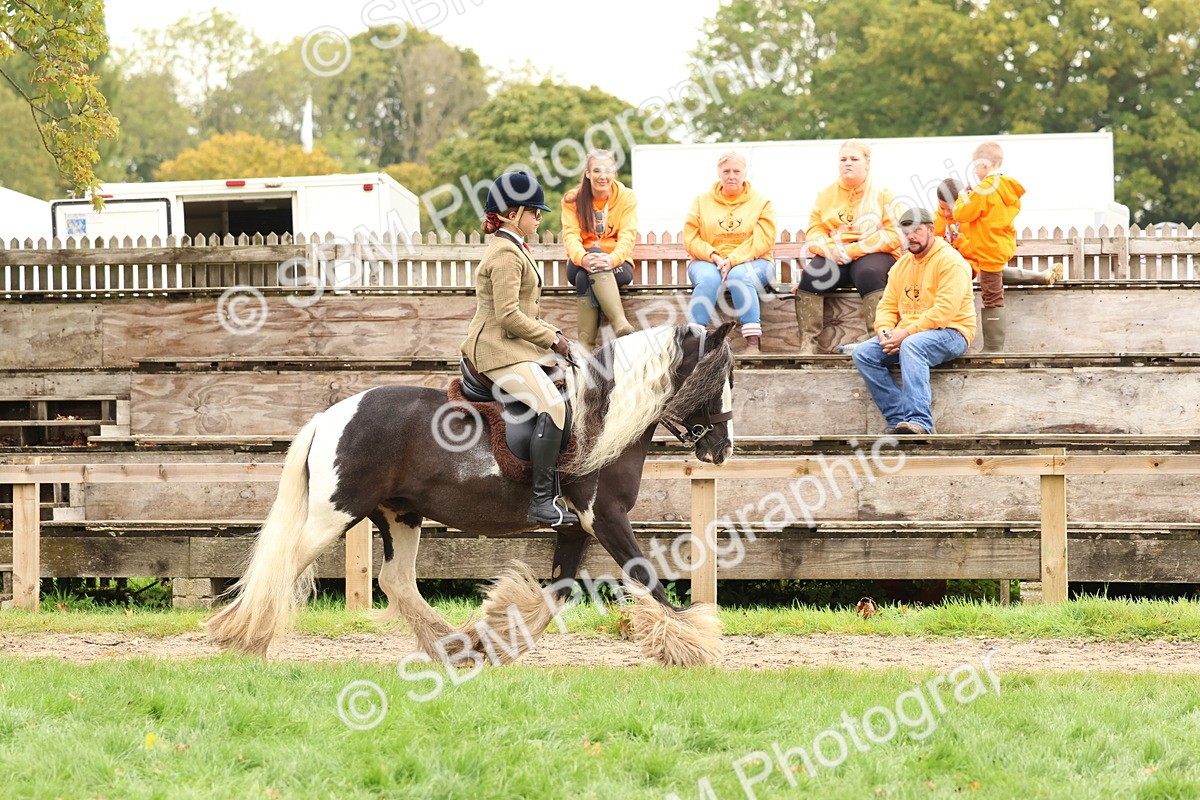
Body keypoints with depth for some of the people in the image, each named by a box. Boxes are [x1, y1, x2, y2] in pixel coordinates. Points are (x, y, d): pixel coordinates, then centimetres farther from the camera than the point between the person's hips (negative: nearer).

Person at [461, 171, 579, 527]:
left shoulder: (513, 249, 19)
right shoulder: (506, 254, -15)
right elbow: (508, 316, -22)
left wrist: (551, 334, 11)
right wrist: (551, 338, -13)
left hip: (515, 347, 11)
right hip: (499, 351, -11)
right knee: (552, 407, -26)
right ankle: (542, 501, -29)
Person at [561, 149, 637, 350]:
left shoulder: (626, 198, 4)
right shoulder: (573, 199, 5)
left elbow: (627, 236, -9)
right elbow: (570, 235, -9)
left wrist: (612, 259, -32)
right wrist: (583, 258, -33)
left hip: (617, 266, -1)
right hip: (581, 265, 1)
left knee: (584, 278, -35)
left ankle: (586, 342, -47)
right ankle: (620, 323, -52)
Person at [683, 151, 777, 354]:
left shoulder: (761, 203, 9)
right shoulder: (702, 202, 14)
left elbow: (762, 241, -5)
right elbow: (691, 240, 4)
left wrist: (733, 261, -19)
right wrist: (714, 257, -14)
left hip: (750, 263, -1)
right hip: (708, 262, 1)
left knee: (739, 275, -36)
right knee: (709, 278, -34)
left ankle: (753, 343, -41)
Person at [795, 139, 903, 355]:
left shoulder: (883, 194, 5)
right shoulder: (826, 195, 16)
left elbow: (893, 236, -7)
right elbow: (813, 234, 9)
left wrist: (852, 250, -17)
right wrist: (830, 248, -15)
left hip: (874, 255, -3)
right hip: (834, 256, 3)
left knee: (868, 273, -37)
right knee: (810, 274, -27)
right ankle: (807, 343, -33)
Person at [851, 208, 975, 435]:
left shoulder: (950, 261, -8)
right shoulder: (902, 265, 17)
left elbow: (944, 310, -18)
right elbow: (888, 305, 17)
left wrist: (906, 333, -22)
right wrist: (884, 331, -7)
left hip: (951, 334, -8)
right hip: (906, 336, 8)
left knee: (912, 346, -39)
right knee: (863, 353, -14)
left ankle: (920, 422, -47)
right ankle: (899, 418, -24)